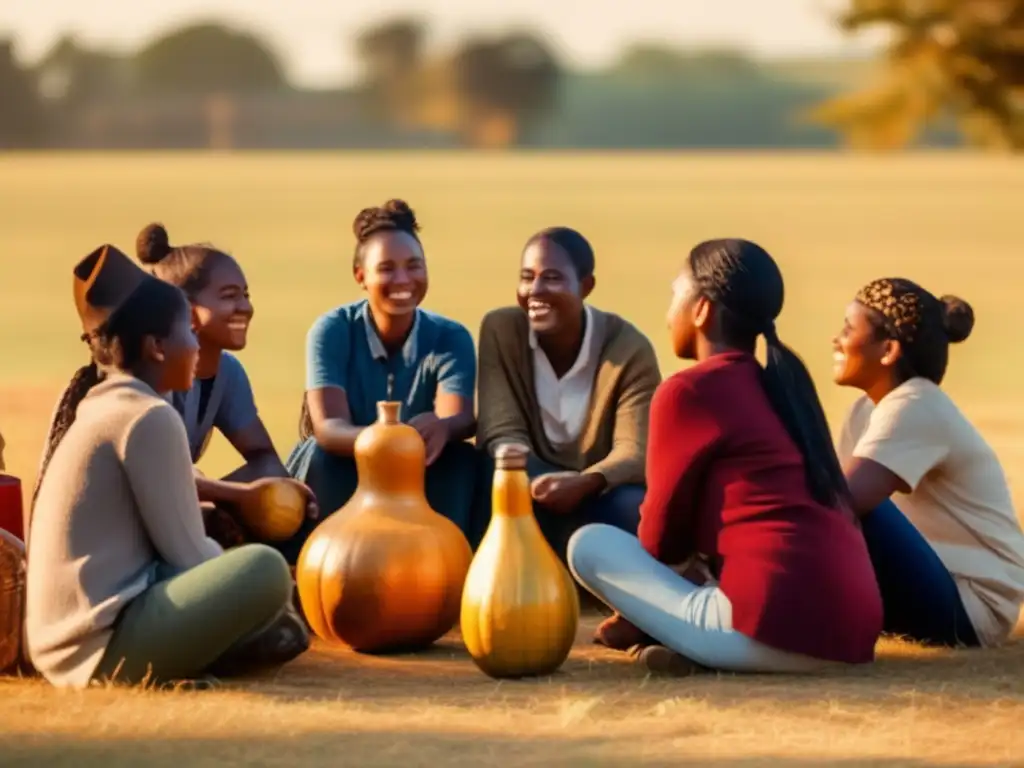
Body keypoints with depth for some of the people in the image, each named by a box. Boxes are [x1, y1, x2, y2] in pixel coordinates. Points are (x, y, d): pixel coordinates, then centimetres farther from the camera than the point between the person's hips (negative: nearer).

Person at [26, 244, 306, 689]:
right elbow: (186, 553, -12)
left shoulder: (93, 406, 15)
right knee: (264, 569, -24)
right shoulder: (148, 417, -14)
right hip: (100, 645, -10)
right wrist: (253, 583, 6)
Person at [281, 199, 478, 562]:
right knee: (321, 452, -32)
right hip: (338, 483, -1)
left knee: (461, 458, -26)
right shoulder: (332, 330, -16)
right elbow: (326, 427, -29)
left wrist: (439, 427, -54)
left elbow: (461, 419, -27)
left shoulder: (451, 338, -11)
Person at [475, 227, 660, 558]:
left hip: (602, 497, -1)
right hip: (532, 488, 1)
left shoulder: (629, 348, -14)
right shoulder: (501, 329, -9)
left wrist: (584, 484, -46)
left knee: (636, 511, -34)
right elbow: (501, 433, -16)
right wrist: (532, 480, -40)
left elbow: (635, 452, -22)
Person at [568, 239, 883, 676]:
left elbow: (662, 532, 9)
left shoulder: (688, 391, -1)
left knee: (589, 545, 5)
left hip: (776, 628, -8)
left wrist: (634, 604, 28)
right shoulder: (780, 387, 22)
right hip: (853, 630, 8)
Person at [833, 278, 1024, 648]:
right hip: (935, 588, 9)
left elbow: (845, 499, -30)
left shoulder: (914, 408, -18)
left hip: (970, 607, -9)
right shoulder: (868, 408, 11)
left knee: (844, 514, -28)